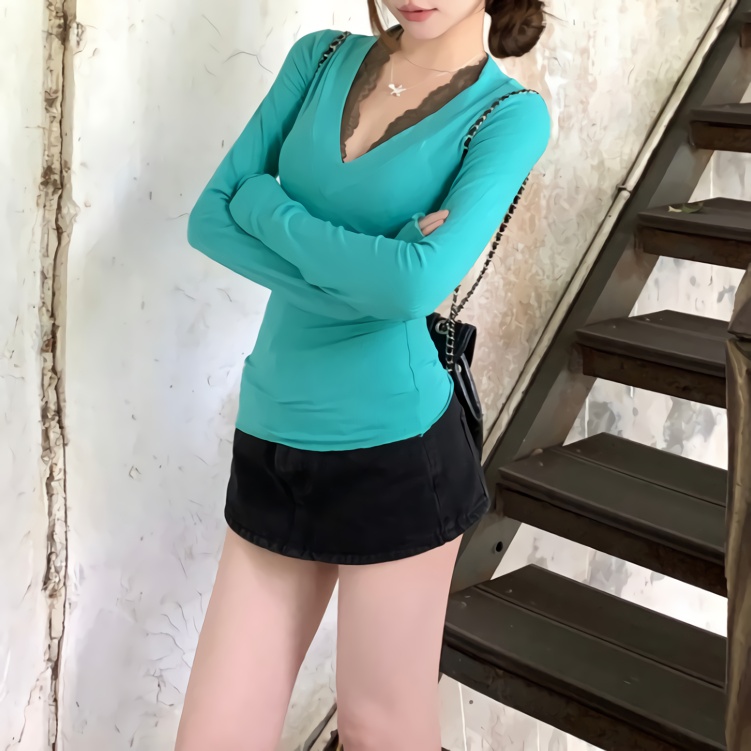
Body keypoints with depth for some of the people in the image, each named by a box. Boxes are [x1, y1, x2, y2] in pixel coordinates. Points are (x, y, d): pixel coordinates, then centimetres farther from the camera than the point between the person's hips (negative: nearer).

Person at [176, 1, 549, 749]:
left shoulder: (510, 115, -7)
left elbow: (418, 286, -22)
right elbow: (211, 220, -1)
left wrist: (266, 202, -9)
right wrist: (359, 278, -16)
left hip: (395, 446, -4)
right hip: (274, 439, 4)